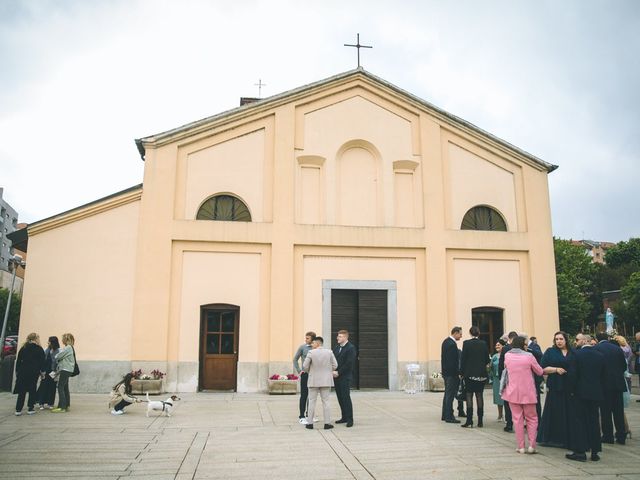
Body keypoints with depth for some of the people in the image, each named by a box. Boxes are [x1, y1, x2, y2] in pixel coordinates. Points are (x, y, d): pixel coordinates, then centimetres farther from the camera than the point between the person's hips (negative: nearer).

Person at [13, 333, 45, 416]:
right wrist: (42, 371, 5)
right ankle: (30, 409, 7)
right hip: (34, 372, -3)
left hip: (23, 371, 3)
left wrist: (17, 371, 14)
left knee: (22, 391, 6)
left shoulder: (23, 348, 10)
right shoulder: (39, 349, -2)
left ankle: (18, 410, 4)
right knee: (32, 390, 6)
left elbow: (18, 361, 10)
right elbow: (42, 361, -4)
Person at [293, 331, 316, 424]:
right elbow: (295, 359, 2)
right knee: (304, 395, -2)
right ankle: (301, 416, 4)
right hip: (305, 374, -3)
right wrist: (299, 371, -3)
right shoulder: (302, 347, -4)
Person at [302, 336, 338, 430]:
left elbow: (305, 367, -8)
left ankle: (310, 423, 11)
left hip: (314, 381, -1)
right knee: (326, 401, 8)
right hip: (326, 381, 2)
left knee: (312, 401, 8)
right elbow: (335, 366, -1)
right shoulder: (329, 352, -5)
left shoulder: (311, 353, -12)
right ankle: (327, 423, 7)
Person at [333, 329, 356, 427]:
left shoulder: (351, 348, -9)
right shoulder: (336, 347, 15)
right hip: (336, 377, 7)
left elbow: (349, 363, -16)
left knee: (346, 397, -6)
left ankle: (350, 419, 1)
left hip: (345, 377, -7)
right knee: (340, 397, 9)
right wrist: (333, 371, -2)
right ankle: (344, 417, 18)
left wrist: (338, 372, -15)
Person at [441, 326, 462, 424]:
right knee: (450, 395, -4)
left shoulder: (446, 341, 11)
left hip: (446, 372, 10)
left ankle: (445, 415, 23)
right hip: (451, 373, -10)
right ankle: (449, 417, 1)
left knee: (447, 394, 16)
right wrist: (458, 373, -16)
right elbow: (453, 361, -22)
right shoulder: (452, 344, -20)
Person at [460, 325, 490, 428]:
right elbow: (487, 359, 5)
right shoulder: (483, 343, 0)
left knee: (469, 395, 1)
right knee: (479, 395, 9)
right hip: (481, 373, 3)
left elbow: (463, 359, -7)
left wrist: (462, 372, 1)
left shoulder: (466, 343, -8)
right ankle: (480, 421, 11)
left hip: (469, 373, -3)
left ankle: (469, 421, -1)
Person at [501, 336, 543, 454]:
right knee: (532, 418, 12)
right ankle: (531, 445, 5)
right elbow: (540, 372, 0)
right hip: (527, 393, -2)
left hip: (512, 392, 2)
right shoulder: (528, 356, -11)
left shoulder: (507, 355, -3)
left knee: (517, 419, 8)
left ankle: (521, 446, 7)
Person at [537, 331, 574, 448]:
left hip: (570, 387, 2)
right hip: (555, 387, -2)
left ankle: (567, 439, 11)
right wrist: (556, 369, -13)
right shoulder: (550, 351, 4)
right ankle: (552, 438, 11)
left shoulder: (573, 353, 9)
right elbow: (543, 369, 0)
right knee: (554, 413, 1)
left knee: (569, 414, 1)